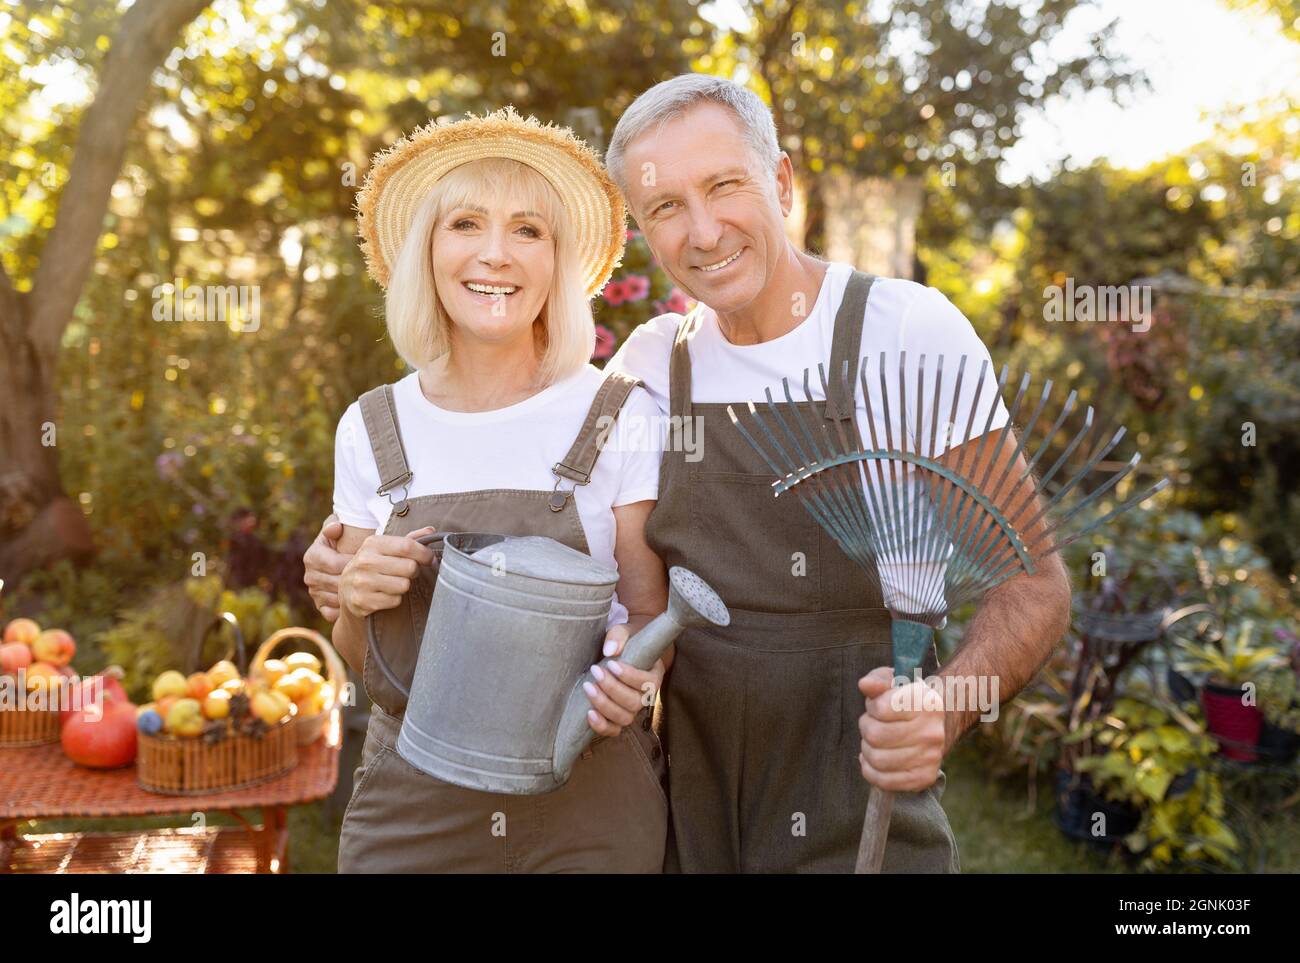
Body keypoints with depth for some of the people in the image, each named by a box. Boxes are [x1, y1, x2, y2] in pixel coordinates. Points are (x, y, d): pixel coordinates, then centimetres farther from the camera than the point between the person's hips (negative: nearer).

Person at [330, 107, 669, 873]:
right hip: (412, 805, 2)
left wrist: (637, 672, -22)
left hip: (591, 809, -2)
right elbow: (363, 662, 8)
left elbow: (653, 609, -1)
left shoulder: (623, 417, -8)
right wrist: (355, 602, -13)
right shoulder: (370, 429, 0)